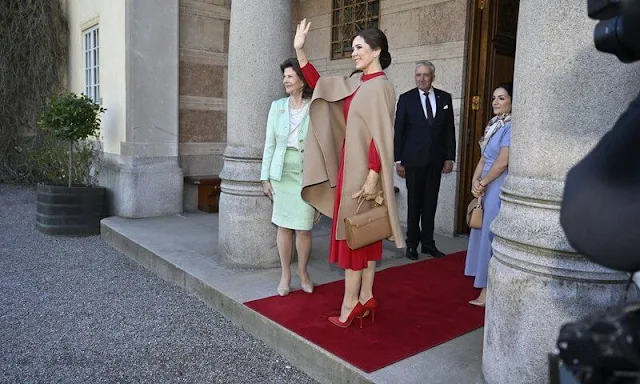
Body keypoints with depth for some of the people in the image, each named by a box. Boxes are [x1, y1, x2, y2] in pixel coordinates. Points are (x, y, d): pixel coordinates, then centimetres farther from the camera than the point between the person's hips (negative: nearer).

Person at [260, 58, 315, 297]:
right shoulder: (277, 106, 6)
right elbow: (270, 143, 7)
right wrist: (265, 177, 4)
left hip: (307, 174, -2)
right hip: (281, 173, 3)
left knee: (303, 227, 2)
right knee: (283, 225, 8)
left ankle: (303, 272, 23)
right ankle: (285, 274, 22)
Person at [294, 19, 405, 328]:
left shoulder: (380, 87, -12)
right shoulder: (355, 82, 12)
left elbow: (381, 136, -19)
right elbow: (319, 84, 18)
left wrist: (372, 177, -24)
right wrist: (299, 50, 11)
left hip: (362, 169, -8)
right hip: (350, 165, 8)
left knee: (353, 232, -3)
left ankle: (351, 302, 7)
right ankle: (365, 297, 19)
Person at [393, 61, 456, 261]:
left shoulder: (445, 98, 7)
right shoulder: (406, 98, 0)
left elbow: (450, 129, 8)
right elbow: (398, 131, 0)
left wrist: (450, 157, 3)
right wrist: (398, 160, -4)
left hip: (436, 159, 2)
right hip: (414, 159, -2)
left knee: (431, 203, 8)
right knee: (414, 203, 4)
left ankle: (428, 243, 18)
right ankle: (412, 244, 15)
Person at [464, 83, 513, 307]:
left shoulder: (510, 127, -15)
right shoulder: (494, 124, 12)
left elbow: (502, 163, -18)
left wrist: (482, 183, -8)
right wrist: (475, 181, -1)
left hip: (499, 188, -9)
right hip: (486, 186, 9)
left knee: (492, 236, -3)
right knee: (484, 234, 14)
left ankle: (489, 292, 8)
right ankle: (489, 286, 27)